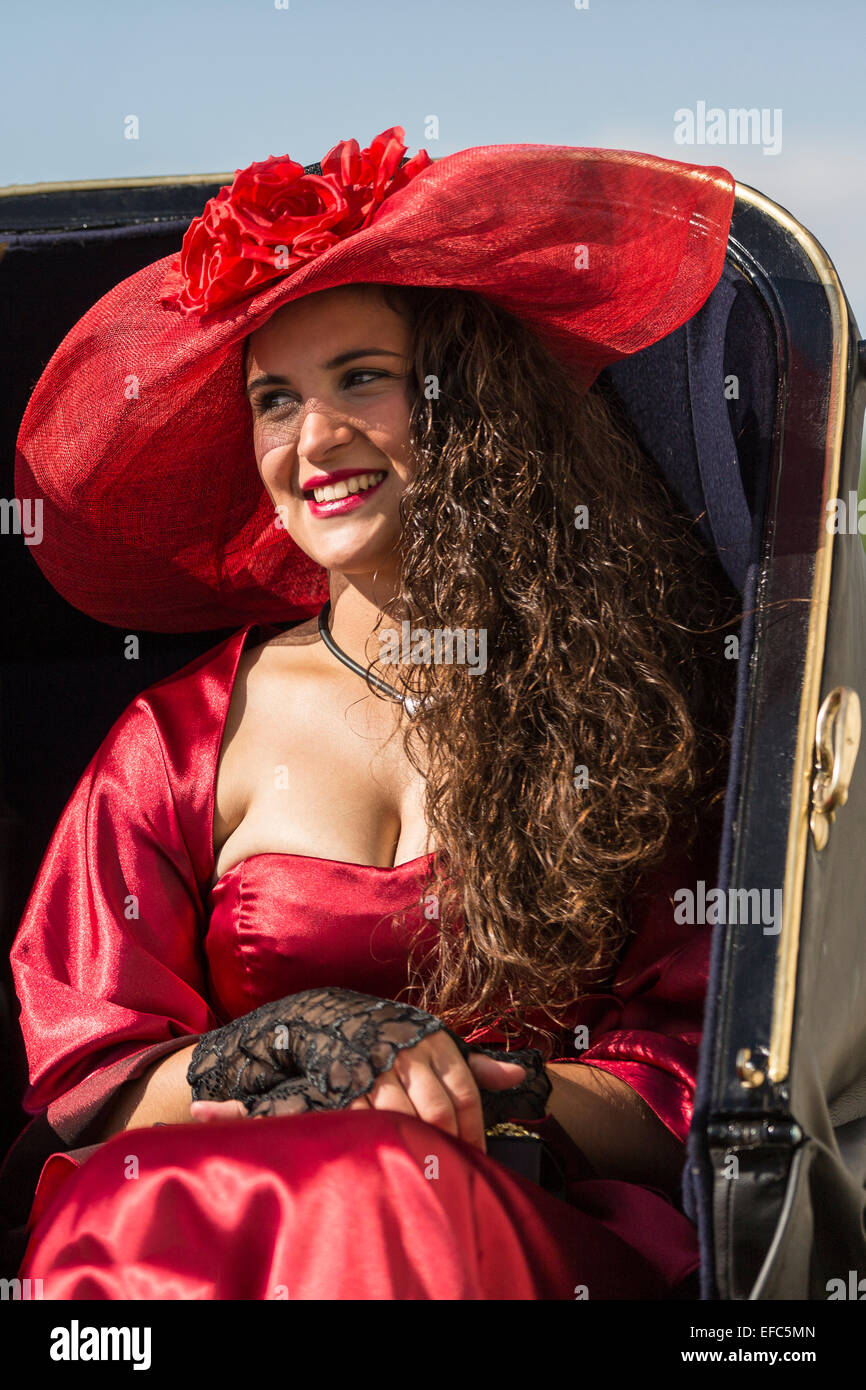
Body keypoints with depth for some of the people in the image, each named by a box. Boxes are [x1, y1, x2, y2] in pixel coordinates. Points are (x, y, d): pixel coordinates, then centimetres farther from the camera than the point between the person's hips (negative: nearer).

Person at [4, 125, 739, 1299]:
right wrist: (285, 1055, -12)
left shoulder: (623, 698, 6)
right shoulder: (185, 741, 8)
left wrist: (496, 1095, -14)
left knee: (388, 1194, -36)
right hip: (222, 1204, 1)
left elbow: (684, 1096, 5)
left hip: (538, 1231, -1)